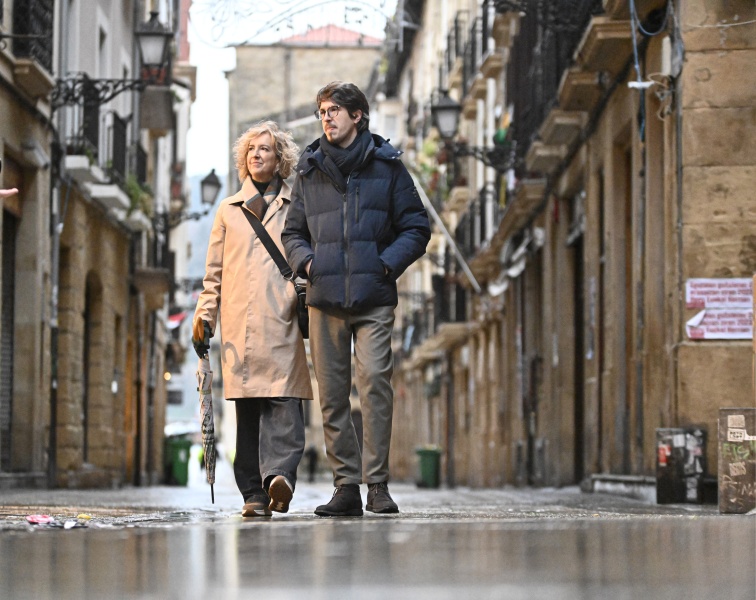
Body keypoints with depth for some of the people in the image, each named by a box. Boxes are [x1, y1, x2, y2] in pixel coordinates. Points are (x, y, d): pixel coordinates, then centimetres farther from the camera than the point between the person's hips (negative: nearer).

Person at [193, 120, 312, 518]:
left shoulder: (296, 208, 15)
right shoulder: (229, 211, 21)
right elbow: (214, 273, 20)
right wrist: (204, 317, 10)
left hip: (284, 321, -2)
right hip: (240, 325, 2)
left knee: (284, 402, -17)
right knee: (247, 409, -2)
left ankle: (279, 475, -29)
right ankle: (254, 493, -1)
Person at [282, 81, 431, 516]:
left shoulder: (386, 165, 7)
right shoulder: (310, 170, 14)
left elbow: (417, 227, 9)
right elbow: (293, 231, 22)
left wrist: (388, 263, -6)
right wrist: (305, 262, 2)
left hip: (374, 299, -3)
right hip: (325, 300, 3)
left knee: (375, 381, -16)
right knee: (332, 394, 1)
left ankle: (377, 482, -11)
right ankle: (346, 486, 7)